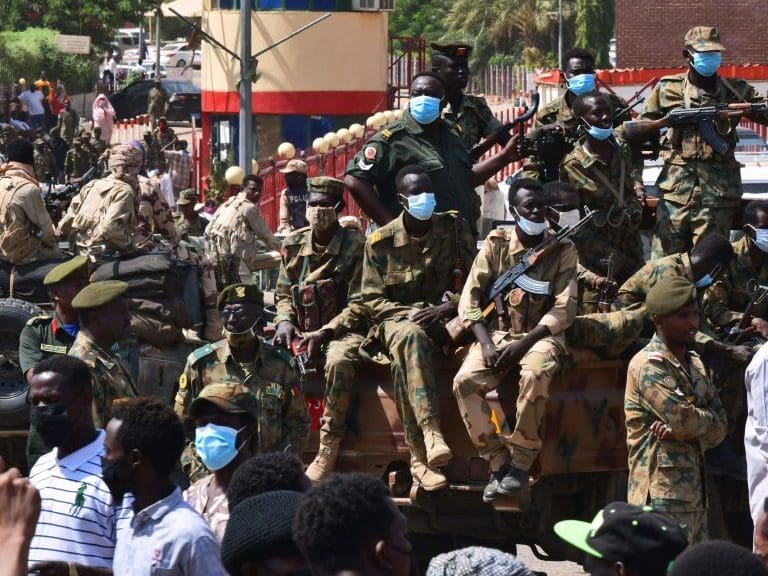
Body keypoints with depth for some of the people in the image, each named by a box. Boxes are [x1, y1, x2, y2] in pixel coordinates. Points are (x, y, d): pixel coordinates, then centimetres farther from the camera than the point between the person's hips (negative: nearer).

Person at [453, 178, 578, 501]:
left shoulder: (563, 250, 3)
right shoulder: (496, 245, 7)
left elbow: (564, 308, -5)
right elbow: (470, 298, 3)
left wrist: (524, 343, -17)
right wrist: (485, 343, -13)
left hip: (542, 335, -2)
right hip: (499, 332, 2)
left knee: (534, 374, -38)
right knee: (466, 380, -28)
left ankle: (520, 464, -25)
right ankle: (498, 462, -20)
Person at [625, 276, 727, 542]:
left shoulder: (695, 364, 16)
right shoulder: (649, 365, -11)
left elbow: (718, 430, 7)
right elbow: (684, 419, -20)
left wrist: (677, 429, -12)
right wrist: (707, 418, 2)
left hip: (694, 497, 9)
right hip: (662, 499, -9)